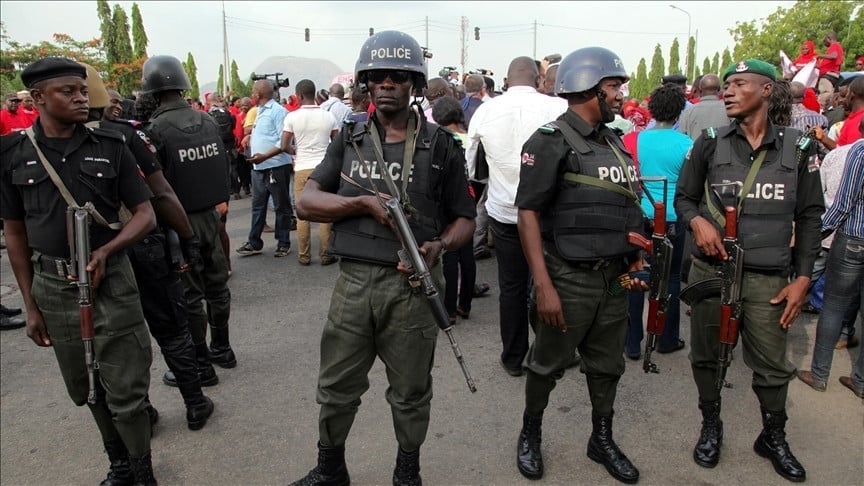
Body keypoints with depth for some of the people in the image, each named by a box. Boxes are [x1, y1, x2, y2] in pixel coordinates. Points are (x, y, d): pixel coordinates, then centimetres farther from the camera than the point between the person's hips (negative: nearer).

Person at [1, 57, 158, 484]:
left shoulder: (111, 146, -3)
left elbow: (145, 215, -2)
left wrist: (106, 251, -20)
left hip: (110, 281, -2)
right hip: (52, 286, 2)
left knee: (126, 390, 1)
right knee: (87, 390, 15)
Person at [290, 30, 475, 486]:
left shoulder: (440, 146, 2)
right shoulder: (349, 140, 8)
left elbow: (463, 219, 5)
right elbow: (306, 202, 2)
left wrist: (439, 245, -16)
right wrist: (365, 203, -12)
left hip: (412, 284, -2)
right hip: (354, 280, 2)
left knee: (410, 392, 12)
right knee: (335, 388, 14)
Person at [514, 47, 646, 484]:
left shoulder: (614, 142, 13)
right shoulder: (550, 141, -10)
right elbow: (528, 213, -16)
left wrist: (635, 260, 12)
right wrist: (544, 286, -22)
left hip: (614, 278, 7)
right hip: (569, 278, -6)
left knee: (607, 365, 17)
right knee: (548, 364, 9)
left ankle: (602, 440, 35)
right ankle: (530, 434, 31)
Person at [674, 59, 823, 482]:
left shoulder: (797, 148, 3)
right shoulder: (710, 143, 1)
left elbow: (809, 217, 6)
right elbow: (683, 197, 7)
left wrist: (802, 277, 1)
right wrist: (696, 220, -16)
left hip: (768, 278, 0)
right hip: (711, 270, 0)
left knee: (772, 365, 10)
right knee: (707, 356, 12)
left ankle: (773, 437, 33)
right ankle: (710, 427, 33)